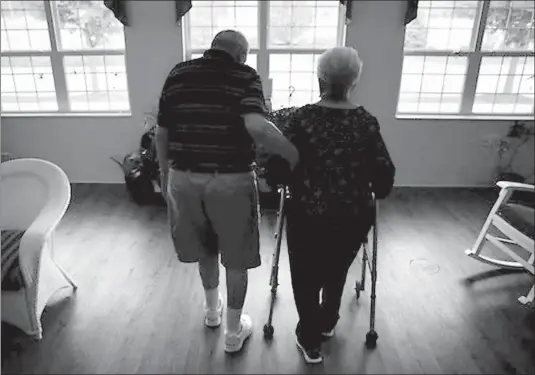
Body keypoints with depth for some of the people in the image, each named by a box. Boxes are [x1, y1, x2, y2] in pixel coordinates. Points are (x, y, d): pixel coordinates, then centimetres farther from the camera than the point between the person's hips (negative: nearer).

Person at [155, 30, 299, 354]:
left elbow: (162, 133, 9)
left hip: (185, 178, 4)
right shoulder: (245, 77, -5)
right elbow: (257, 127, -24)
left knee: (205, 249, 26)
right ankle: (234, 331, 31)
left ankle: (212, 310, 47)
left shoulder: (178, 74, 7)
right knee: (236, 258, 15)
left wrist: (165, 175, 19)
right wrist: (296, 156, -16)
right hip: (232, 181, -4)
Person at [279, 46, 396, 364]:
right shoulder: (367, 122, -6)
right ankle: (328, 323, 49)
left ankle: (310, 342, 31)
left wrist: (290, 183, 11)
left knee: (306, 276, 19)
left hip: (308, 215, -2)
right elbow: (385, 175, -5)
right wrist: (373, 193, 16)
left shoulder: (302, 118, -11)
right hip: (354, 216, 3)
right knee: (337, 272, 27)